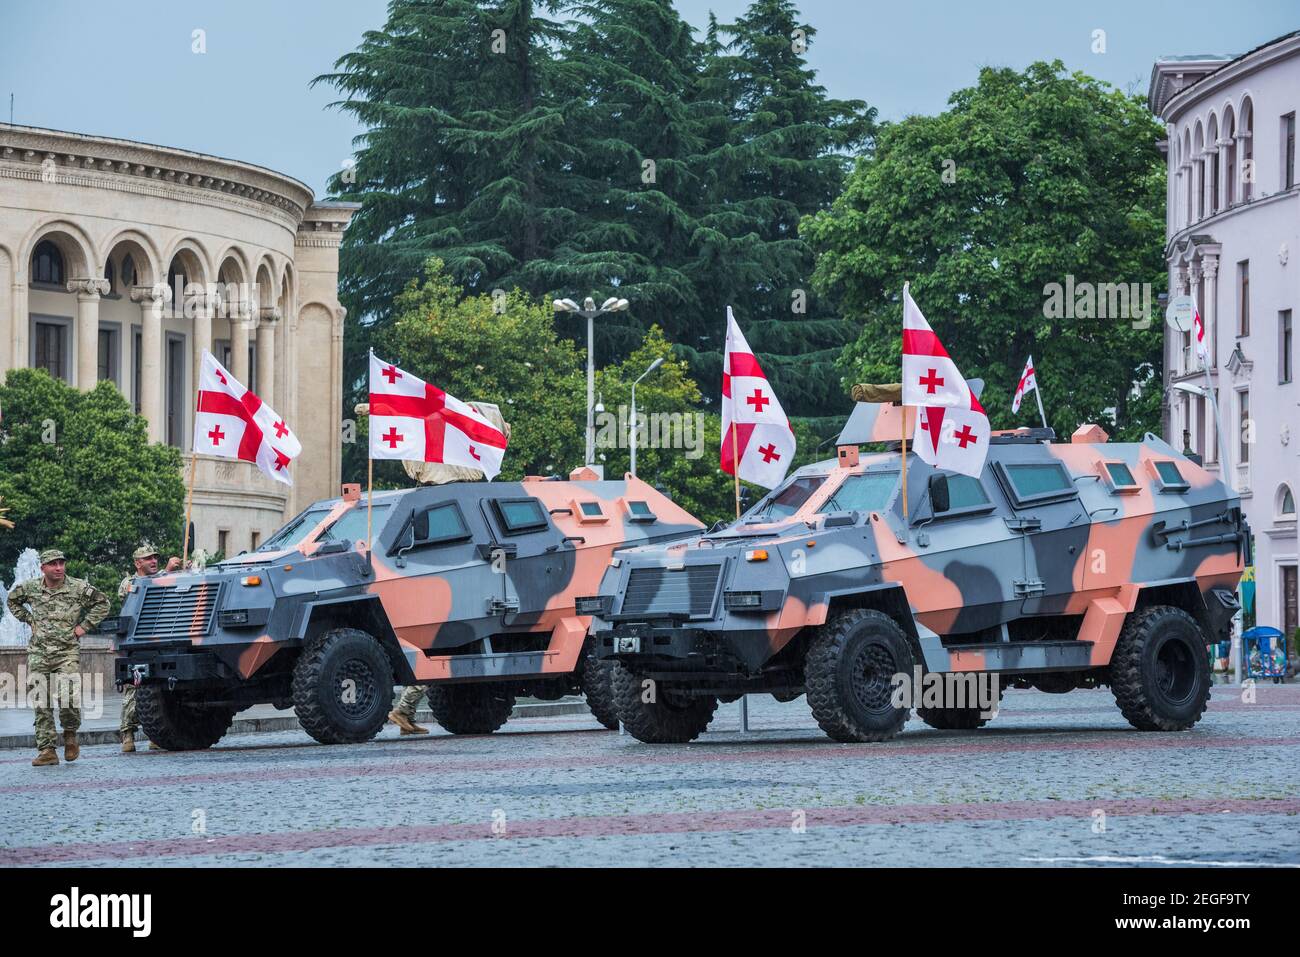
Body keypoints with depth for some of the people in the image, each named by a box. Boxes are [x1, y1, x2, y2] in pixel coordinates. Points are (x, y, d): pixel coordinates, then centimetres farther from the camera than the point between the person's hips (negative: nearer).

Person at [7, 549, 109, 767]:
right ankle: (46, 750, 3)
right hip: (38, 654, 3)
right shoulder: (30, 588, 5)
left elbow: (102, 602, 10)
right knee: (42, 704, -1)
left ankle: (70, 734, 11)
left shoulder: (79, 588, -2)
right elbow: (13, 601, 25)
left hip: (68, 652, -3)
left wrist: (85, 626, 2)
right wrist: (29, 620, 12)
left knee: (68, 699, -17)